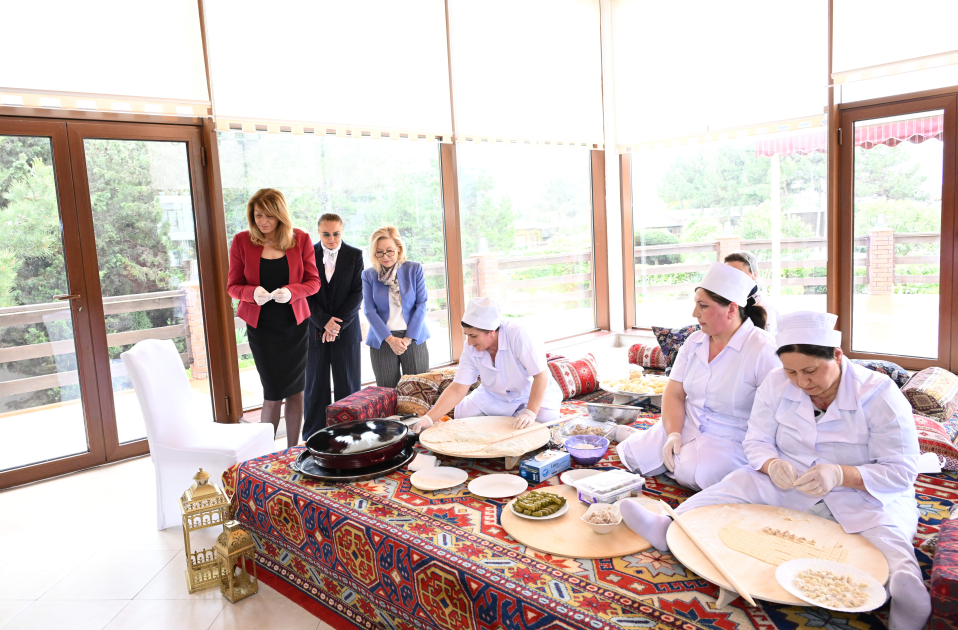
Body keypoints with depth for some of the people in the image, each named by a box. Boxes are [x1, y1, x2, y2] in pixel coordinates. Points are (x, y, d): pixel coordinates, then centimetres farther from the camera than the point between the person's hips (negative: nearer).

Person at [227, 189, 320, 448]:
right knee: (273, 394, -3)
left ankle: (293, 452, 24)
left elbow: (313, 281, 0)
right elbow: (232, 286, 0)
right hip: (261, 326, -1)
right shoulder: (241, 241, -4)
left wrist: (291, 292, -20)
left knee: (295, 391, 9)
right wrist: (253, 293, -22)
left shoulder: (301, 239, -3)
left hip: (295, 324, 2)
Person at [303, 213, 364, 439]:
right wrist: (324, 322, -12)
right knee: (315, 386, 5)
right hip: (315, 331, 0)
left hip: (347, 330, 0)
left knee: (348, 386, 3)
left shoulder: (355, 255, 3)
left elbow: (357, 293, -2)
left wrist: (338, 323, -11)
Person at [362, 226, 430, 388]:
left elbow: (421, 305, -2)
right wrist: (390, 339, -12)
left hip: (413, 338, 0)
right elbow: (370, 311, -2)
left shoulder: (415, 269, 2)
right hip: (382, 340, 1)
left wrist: (408, 338, -10)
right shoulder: (368, 275, 3)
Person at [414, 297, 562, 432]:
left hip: (535, 394, -4)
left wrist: (530, 413, -37)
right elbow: (457, 390, -15)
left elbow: (542, 375, -30)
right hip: (496, 396, 4)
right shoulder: (471, 350, -16)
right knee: (463, 412, -14)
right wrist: (429, 418, -25)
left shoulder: (517, 335, -32)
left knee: (546, 418, -32)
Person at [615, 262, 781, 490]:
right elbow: (674, 394, 3)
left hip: (730, 439, -6)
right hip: (685, 427, 6)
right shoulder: (695, 341, 4)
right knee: (631, 453, -7)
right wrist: (673, 435, -12)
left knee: (690, 473, -32)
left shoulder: (761, 349, -16)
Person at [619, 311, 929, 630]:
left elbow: (901, 471, -15)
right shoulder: (776, 384, -6)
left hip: (865, 494, -1)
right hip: (788, 485, 2)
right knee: (739, 484, -21)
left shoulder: (880, 395, -15)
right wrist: (772, 465, -25)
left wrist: (840, 474, -32)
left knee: (885, 527, -32)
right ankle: (668, 527, -35)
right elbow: (757, 441, -1)